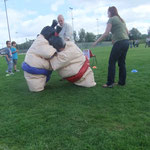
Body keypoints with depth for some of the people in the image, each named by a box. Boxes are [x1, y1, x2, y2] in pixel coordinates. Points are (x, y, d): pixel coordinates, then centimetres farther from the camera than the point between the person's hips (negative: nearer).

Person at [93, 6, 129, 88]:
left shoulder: (111, 19, -1)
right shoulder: (121, 19, 22)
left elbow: (106, 33, -9)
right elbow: (127, 32, 21)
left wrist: (96, 41, -4)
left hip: (119, 43, -8)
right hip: (126, 42, 8)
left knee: (112, 62, -3)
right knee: (121, 62, 12)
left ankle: (110, 83, -2)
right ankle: (122, 82, 16)